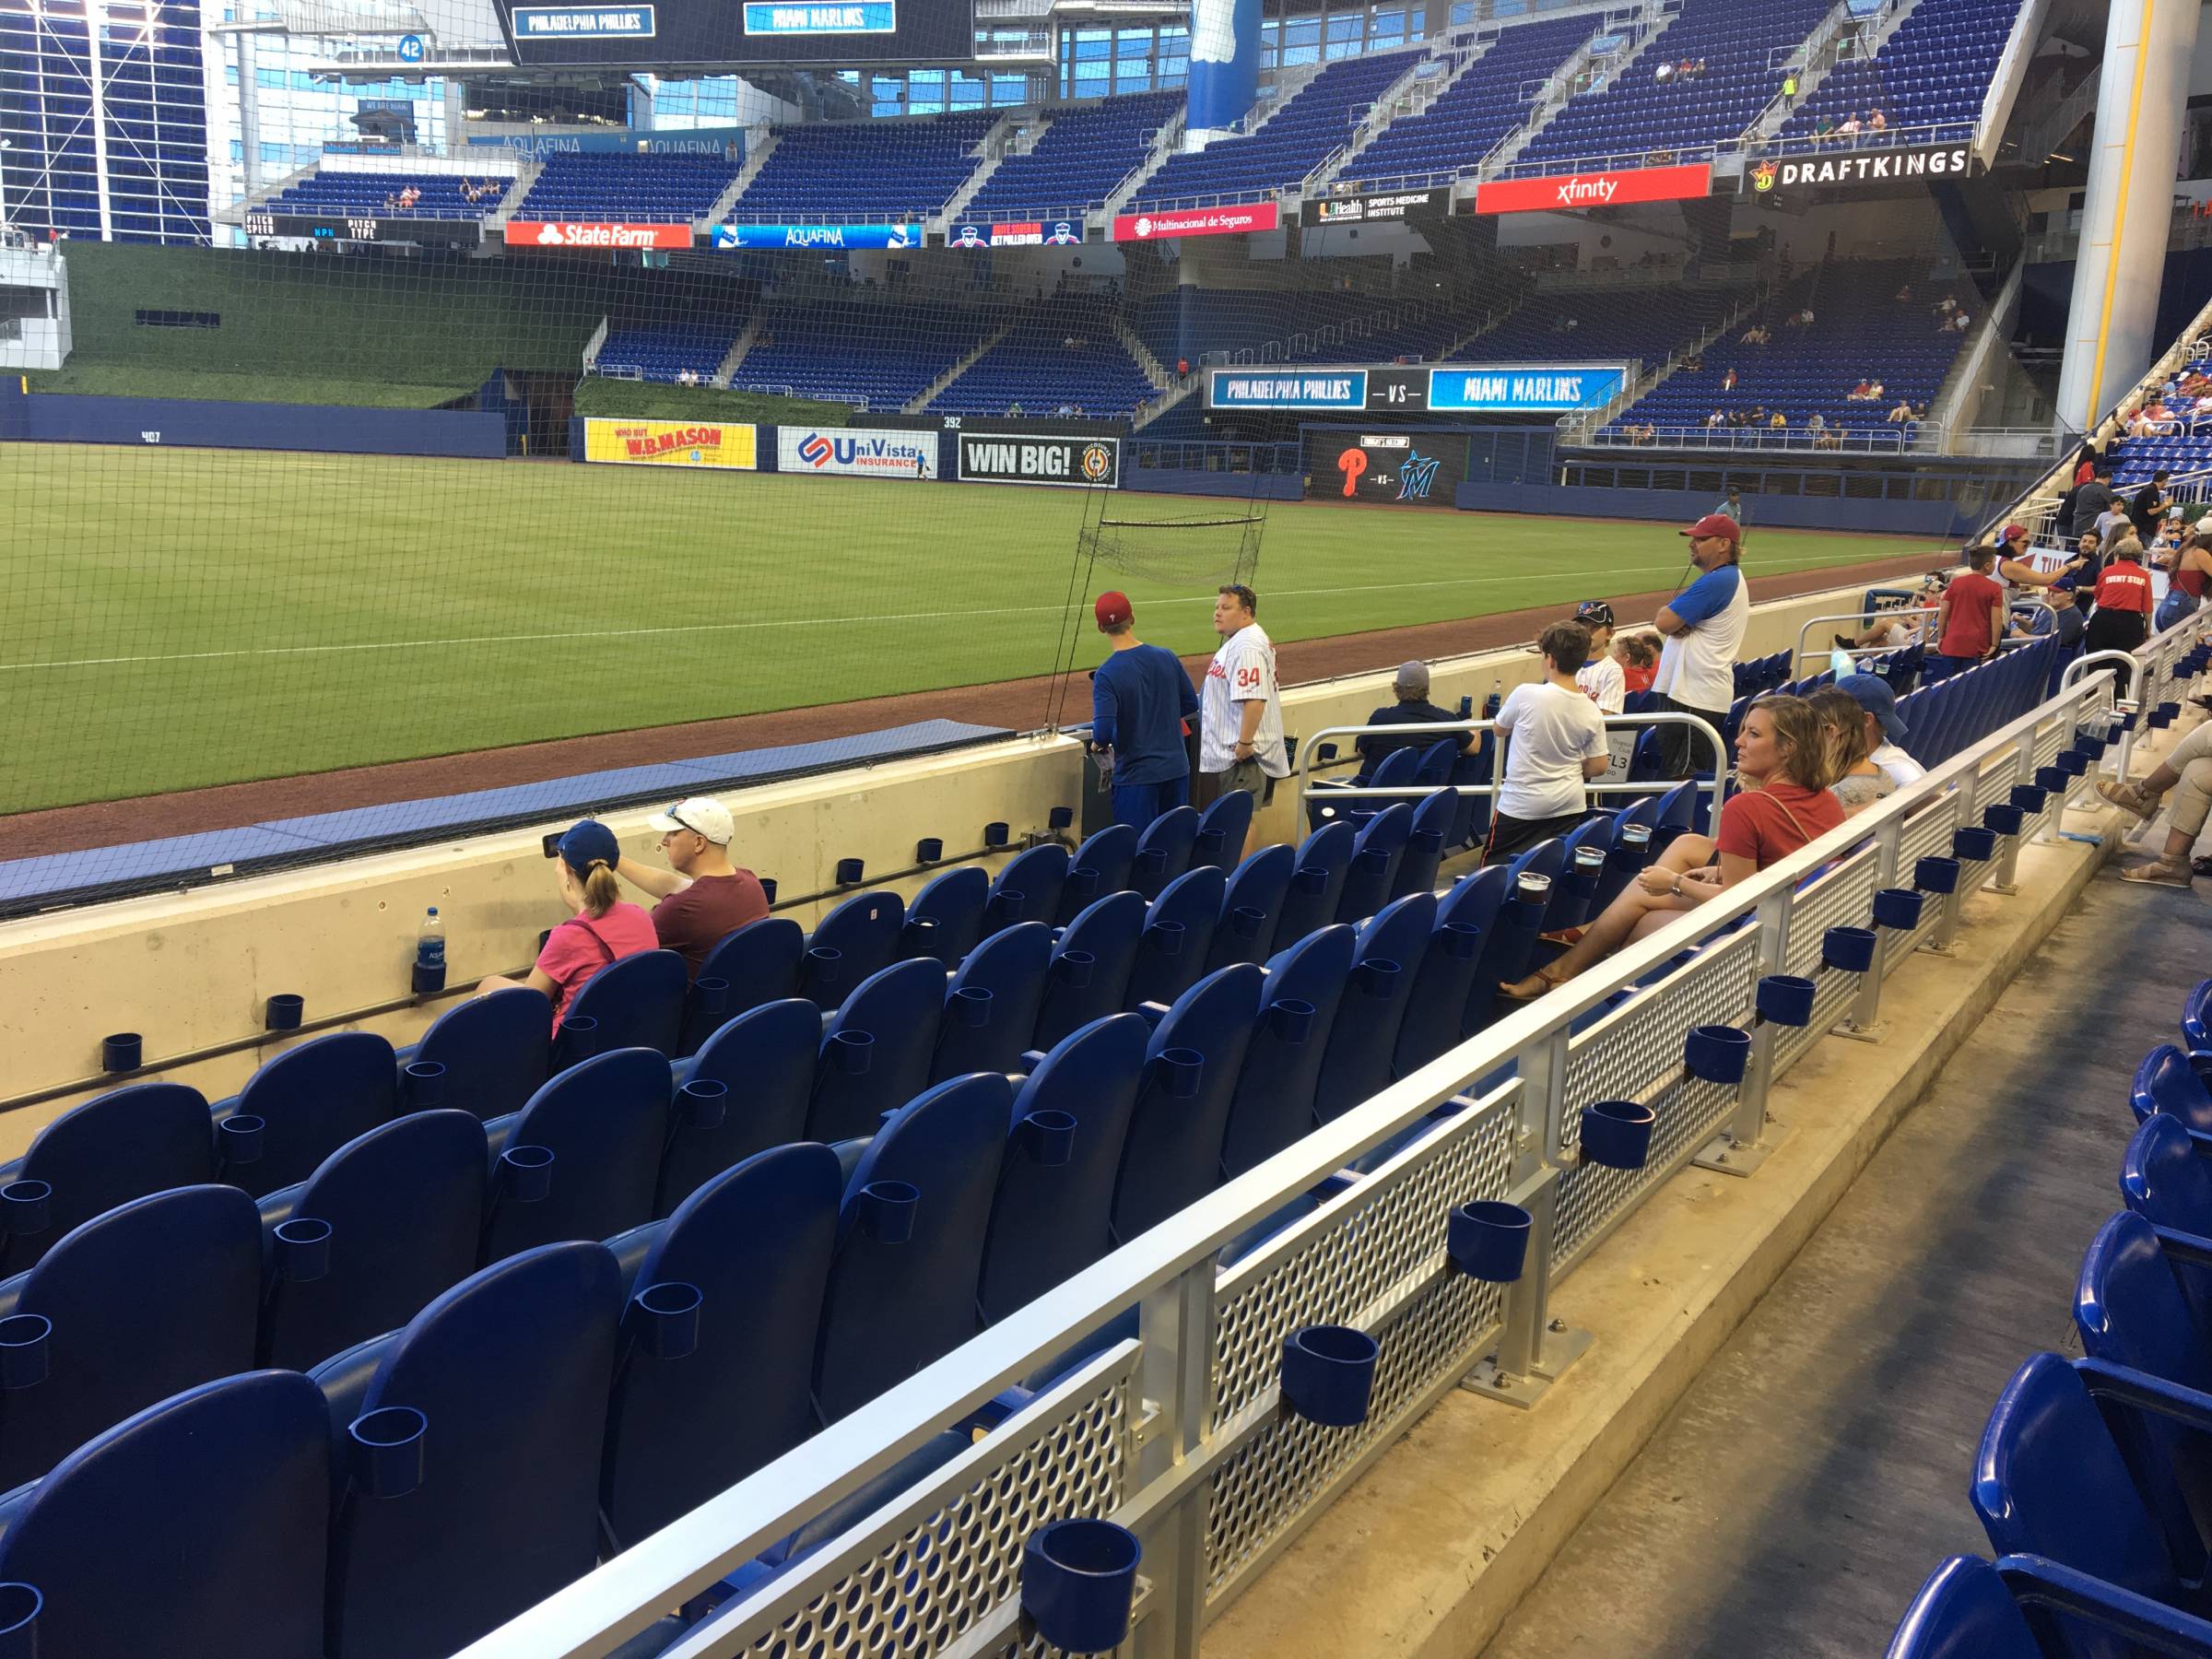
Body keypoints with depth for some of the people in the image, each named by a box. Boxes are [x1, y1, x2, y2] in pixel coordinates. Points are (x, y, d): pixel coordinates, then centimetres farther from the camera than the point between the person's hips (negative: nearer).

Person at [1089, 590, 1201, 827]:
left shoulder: (1106, 674, -16)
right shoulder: (1167, 657, -1)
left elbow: (1103, 730, -22)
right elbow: (1191, 705, 10)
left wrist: (1097, 744, 0)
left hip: (1136, 776, -5)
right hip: (1177, 769, 5)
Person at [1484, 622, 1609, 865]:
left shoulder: (1526, 694, -17)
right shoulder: (1591, 711, -6)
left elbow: (1500, 730, 1)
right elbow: (1598, 767, 0)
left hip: (1521, 806, -4)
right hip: (1569, 806, 4)